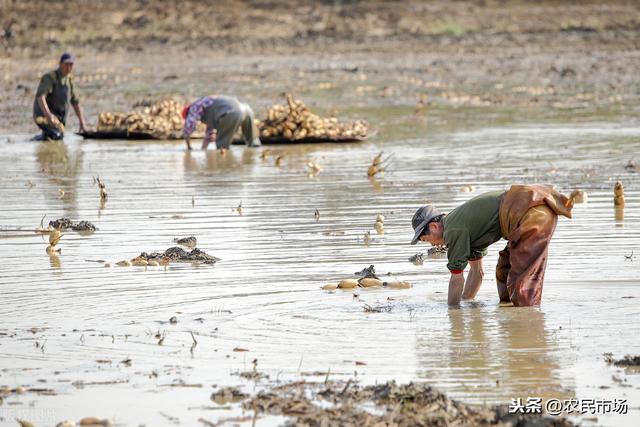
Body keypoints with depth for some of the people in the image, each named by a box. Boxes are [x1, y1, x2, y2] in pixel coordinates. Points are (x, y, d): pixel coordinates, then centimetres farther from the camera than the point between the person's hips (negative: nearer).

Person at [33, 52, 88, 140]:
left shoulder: (69, 81, 11)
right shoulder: (49, 77, -15)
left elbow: (76, 103, 14)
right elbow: (40, 97, -29)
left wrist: (82, 123, 5)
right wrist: (48, 115, -43)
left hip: (58, 118, 8)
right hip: (43, 116, -8)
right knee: (57, 136, -30)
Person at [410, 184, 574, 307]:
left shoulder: (454, 231, -4)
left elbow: (457, 278, 2)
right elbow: (477, 271, 35)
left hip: (532, 216, -10)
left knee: (519, 281, -8)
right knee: (504, 272, 21)